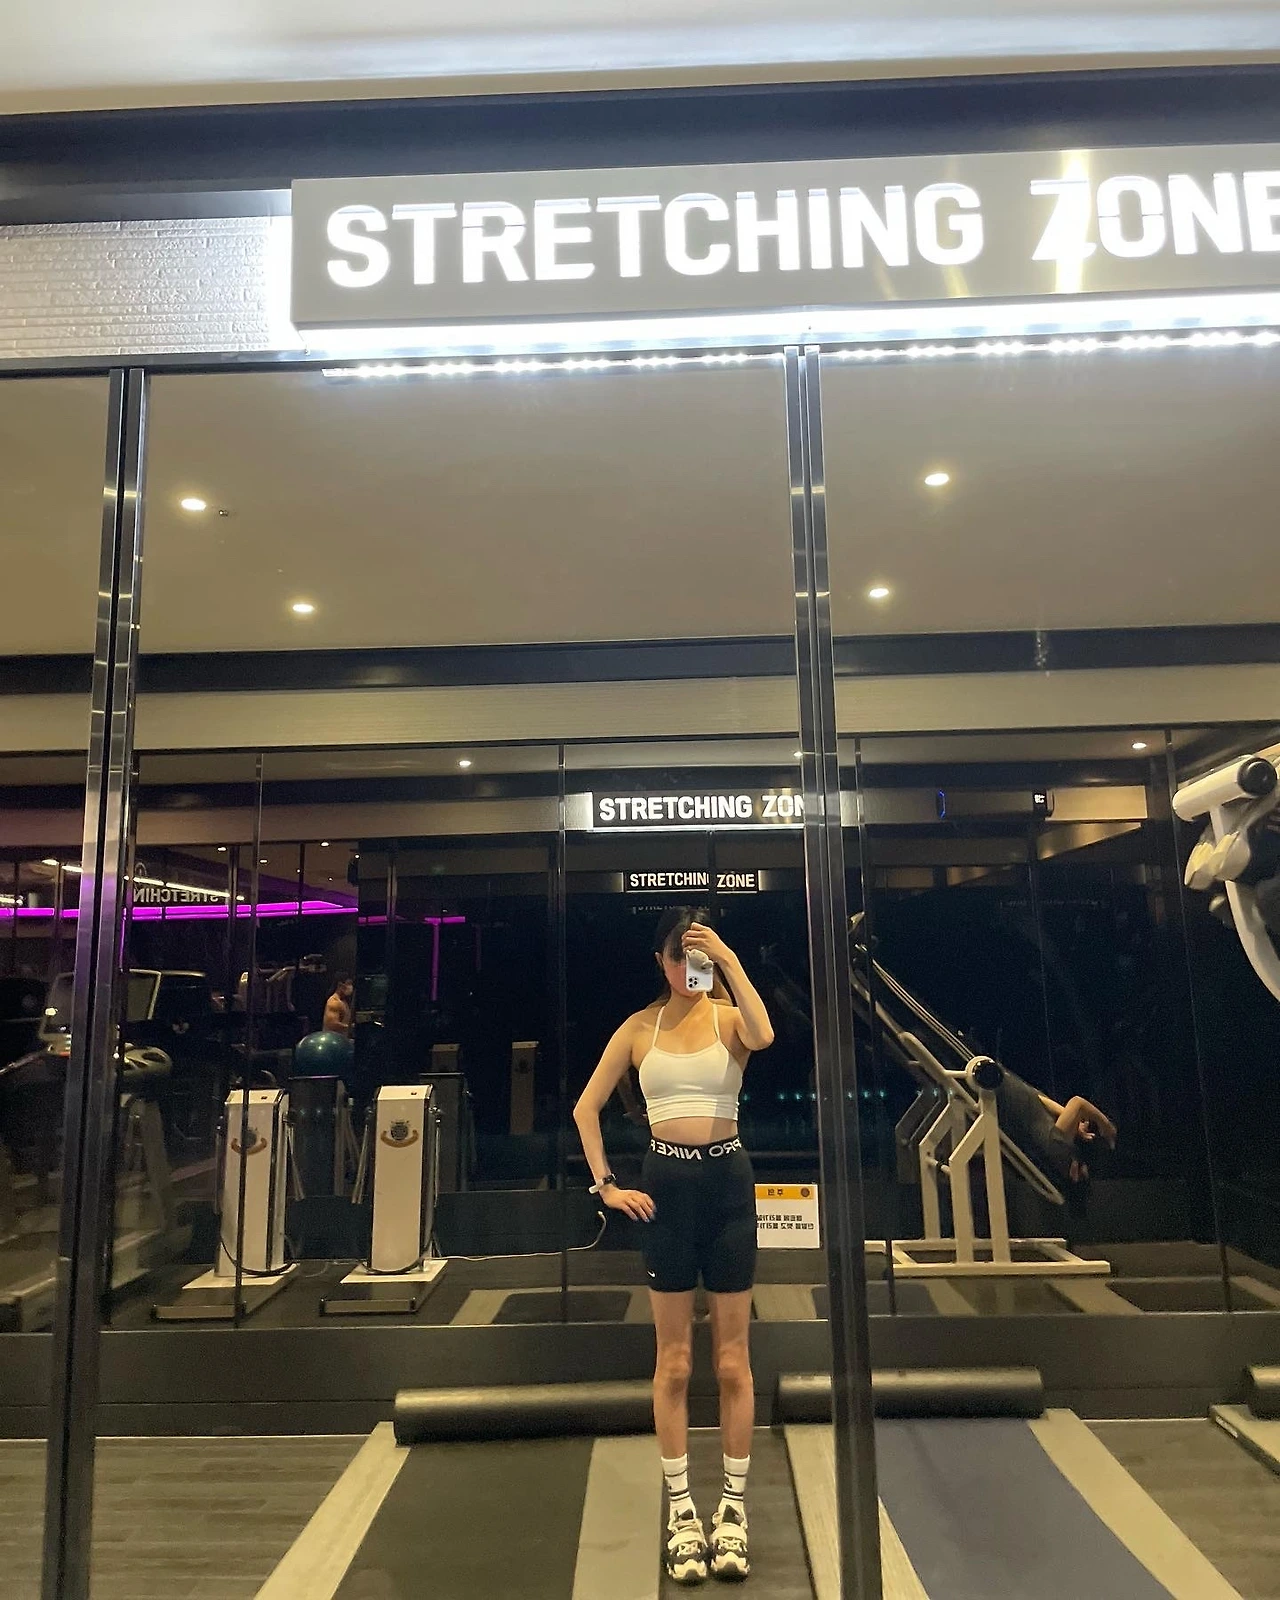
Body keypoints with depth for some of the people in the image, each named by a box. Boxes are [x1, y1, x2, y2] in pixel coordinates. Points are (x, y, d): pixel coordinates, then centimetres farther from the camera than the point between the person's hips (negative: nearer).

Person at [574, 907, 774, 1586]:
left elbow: (763, 1036, -27)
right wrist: (606, 1184, 0)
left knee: (733, 1360, 9)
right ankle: (681, 1508, 23)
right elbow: (586, 1108, 7)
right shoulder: (639, 1027, 2)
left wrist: (729, 960, -26)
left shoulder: (728, 1017, -1)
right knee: (674, 1361, 10)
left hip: (727, 1179, 0)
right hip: (665, 1181, 1)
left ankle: (734, 1505, 24)